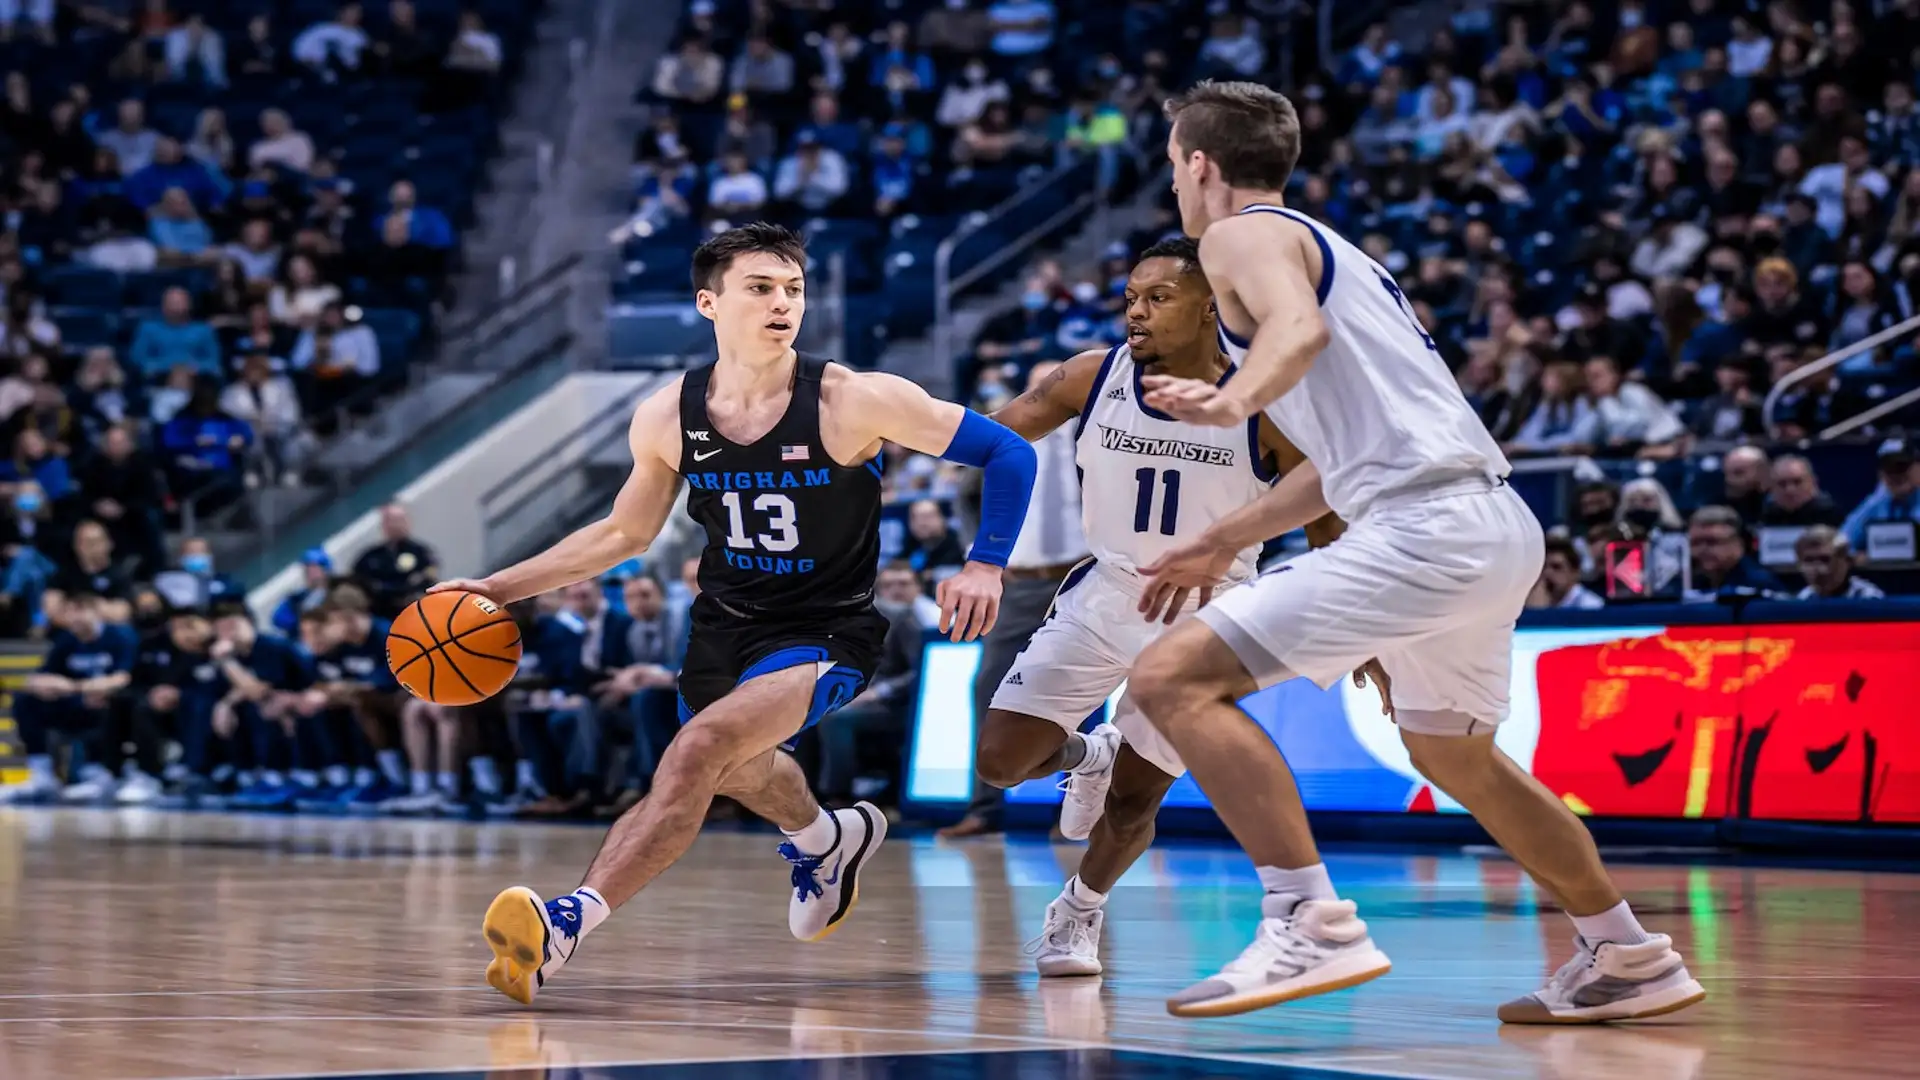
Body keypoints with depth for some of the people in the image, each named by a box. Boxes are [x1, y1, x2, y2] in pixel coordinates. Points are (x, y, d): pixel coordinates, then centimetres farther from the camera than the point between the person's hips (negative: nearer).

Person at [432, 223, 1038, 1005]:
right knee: (735, 768, 28)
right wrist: (499, 589, 4)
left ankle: (570, 922, -34)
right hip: (725, 623, 6)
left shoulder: (855, 402, -19)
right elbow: (624, 534, 10)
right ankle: (827, 840, 64)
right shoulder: (667, 418, -7)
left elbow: (1008, 453, -11)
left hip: (825, 634, -6)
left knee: (702, 746, -30)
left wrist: (985, 564, -23)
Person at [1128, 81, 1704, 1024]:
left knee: (1173, 678, -13)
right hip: (1502, 525, 10)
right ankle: (1626, 959, 37)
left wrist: (1234, 403, -41)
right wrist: (1223, 541, 39)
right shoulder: (1328, 246, 30)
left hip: (1425, 526, -10)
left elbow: (1300, 327, -22)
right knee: (1454, 753, 31)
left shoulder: (1241, 236, 2)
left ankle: (1311, 922, -21)